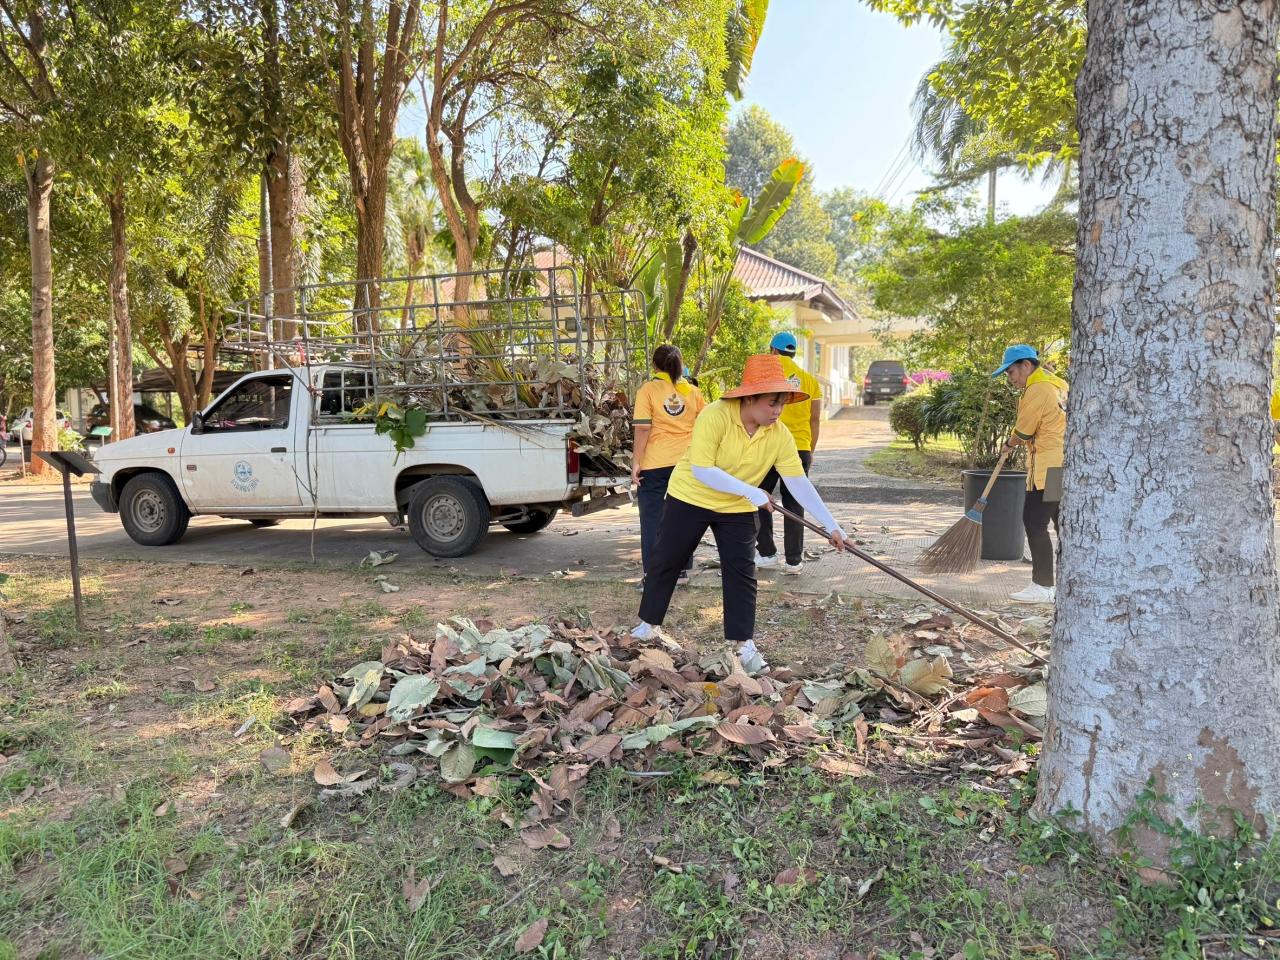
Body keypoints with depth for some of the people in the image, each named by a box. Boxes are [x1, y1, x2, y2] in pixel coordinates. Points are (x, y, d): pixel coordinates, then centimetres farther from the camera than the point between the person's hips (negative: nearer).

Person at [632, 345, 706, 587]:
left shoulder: (647, 390, -5)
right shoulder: (692, 391, 6)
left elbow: (643, 429, -11)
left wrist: (636, 462, -9)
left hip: (655, 465, -3)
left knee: (653, 519, 4)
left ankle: (653, 573, 4)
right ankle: (682, 570, 18)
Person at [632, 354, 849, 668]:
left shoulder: (780, 435, -15)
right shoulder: (715, 416, -28)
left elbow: (799, 482, -14)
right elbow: (701, 470, -31)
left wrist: (831, 524, -19)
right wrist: (750, 491, -33)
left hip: (737, 510, 3)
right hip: (690, 498, -3)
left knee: (741, 573, -1)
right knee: (666, 562, 8)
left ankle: (744, 644, 9)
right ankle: (647, 626, 27)